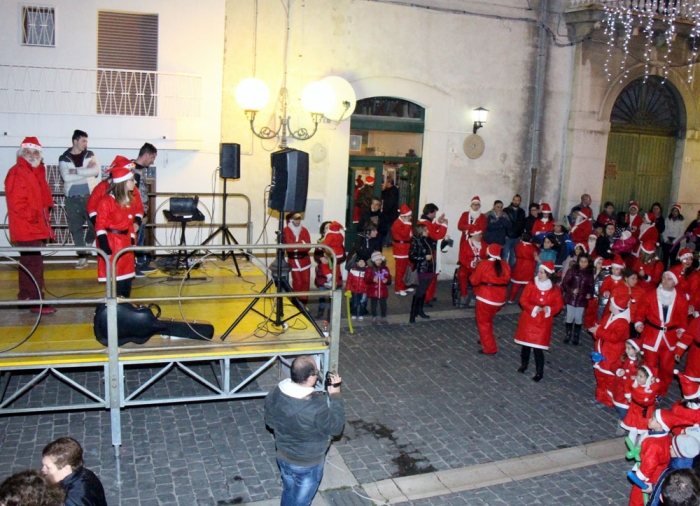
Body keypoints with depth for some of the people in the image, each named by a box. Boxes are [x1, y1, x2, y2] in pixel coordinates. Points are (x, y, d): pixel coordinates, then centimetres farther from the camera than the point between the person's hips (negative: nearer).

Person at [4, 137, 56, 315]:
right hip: (27, 228, -10)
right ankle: (37, 303, -8)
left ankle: (25, 296, 30)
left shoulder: (35, 172, 16)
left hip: (34, 227, 10)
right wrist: (33, 217, -16)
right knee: (34, 264, -11)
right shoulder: (17, 173, -13)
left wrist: (44, 219, 10)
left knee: (28, 263, 18)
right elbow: (16, 203, -22)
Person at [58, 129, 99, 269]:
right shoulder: (64, 158, 4)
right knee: (75, 228, 3)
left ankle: (88, 244, 22)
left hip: (89, 196, 0)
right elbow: (66, 177, -12)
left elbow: (96, 171, -10)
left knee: (95, 224, -6)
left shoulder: (90, 155, 8)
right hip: (72, 198, 0)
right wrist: (86, 171, -11)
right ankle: (82, 256, 12)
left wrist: (76, 171, -13)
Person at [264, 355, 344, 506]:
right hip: (308, 465, -5)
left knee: (288, 493, 31)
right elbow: (336, 428, -20)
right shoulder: (317, 406, -38)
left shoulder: (275, 394, -19)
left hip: (283, 458, 5)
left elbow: (270, 422, -1)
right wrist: (335, 395, -16)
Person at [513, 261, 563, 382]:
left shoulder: (555, 289, -8)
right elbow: (523, 300, -6)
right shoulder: (531, 285, -7)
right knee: (525, 344, 14)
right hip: (528, 319, 2)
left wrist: (549, 309, -20)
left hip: (543, 322, -2)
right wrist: (534, 308, -20)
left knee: (538, 347, -4)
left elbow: (559, 304, -1)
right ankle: (523, 364, 36)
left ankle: (539, 372, 9)